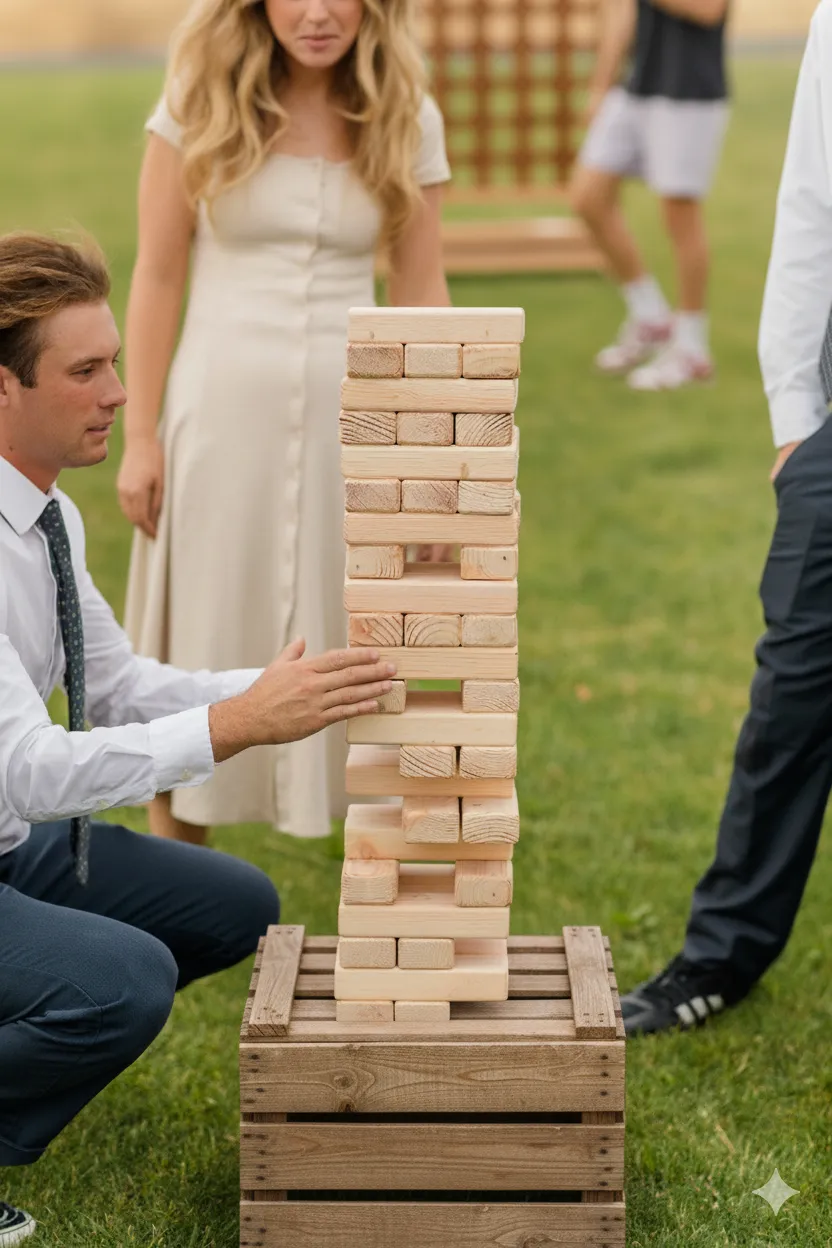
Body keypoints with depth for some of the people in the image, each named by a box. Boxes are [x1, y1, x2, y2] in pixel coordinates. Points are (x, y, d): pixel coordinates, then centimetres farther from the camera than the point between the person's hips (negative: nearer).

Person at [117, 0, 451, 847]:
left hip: (352, 417, 1)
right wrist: (139, 436, -4)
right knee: (200, 646, 9)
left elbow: (421, 293, 4)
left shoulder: (407, 120, 2)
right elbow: (157, 279, -1)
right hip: (222, 409, -1)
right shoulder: (201, 106, -1)